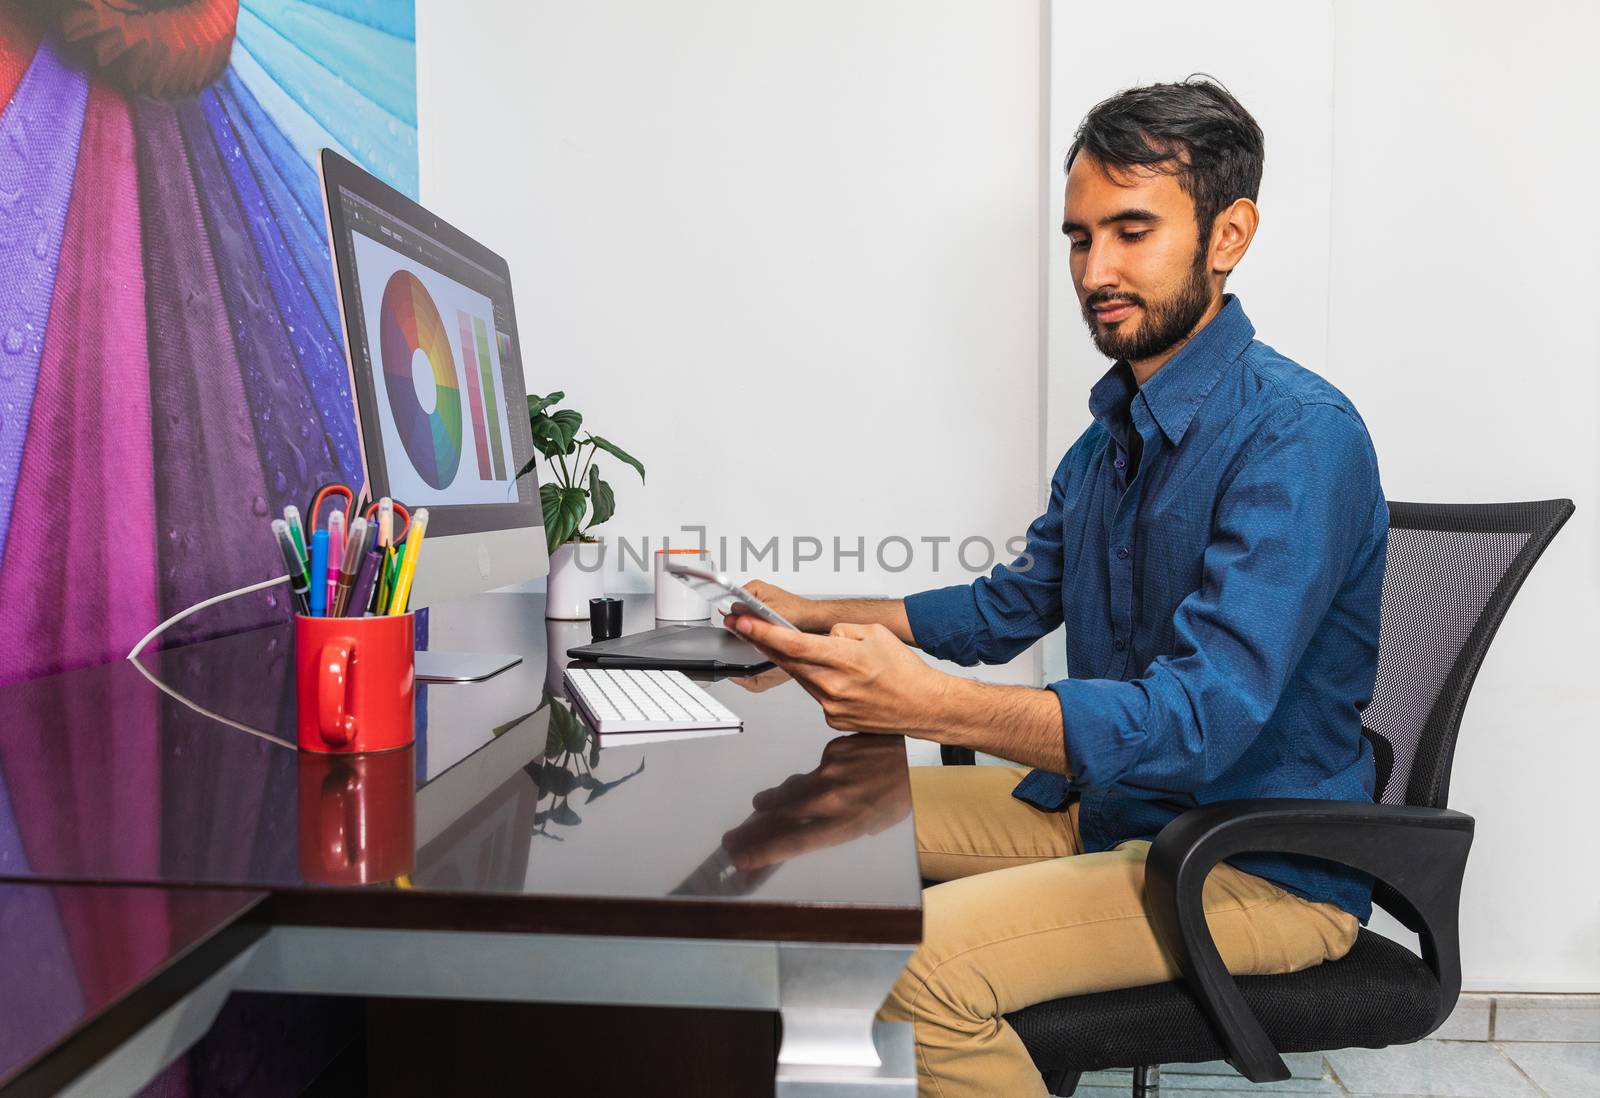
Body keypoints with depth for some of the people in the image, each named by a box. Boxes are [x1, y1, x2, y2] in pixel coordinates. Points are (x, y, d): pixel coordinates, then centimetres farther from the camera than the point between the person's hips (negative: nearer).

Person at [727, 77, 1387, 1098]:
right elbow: (1010, 606, 16)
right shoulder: (1115, 428, 7)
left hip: (1265, 868, -8)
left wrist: (923, 699, -43)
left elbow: (1199, 721, -31)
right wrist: (816, 618, 7)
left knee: (916, 961, -27)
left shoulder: (1300, 436, -21)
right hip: (1106, 809, 8)